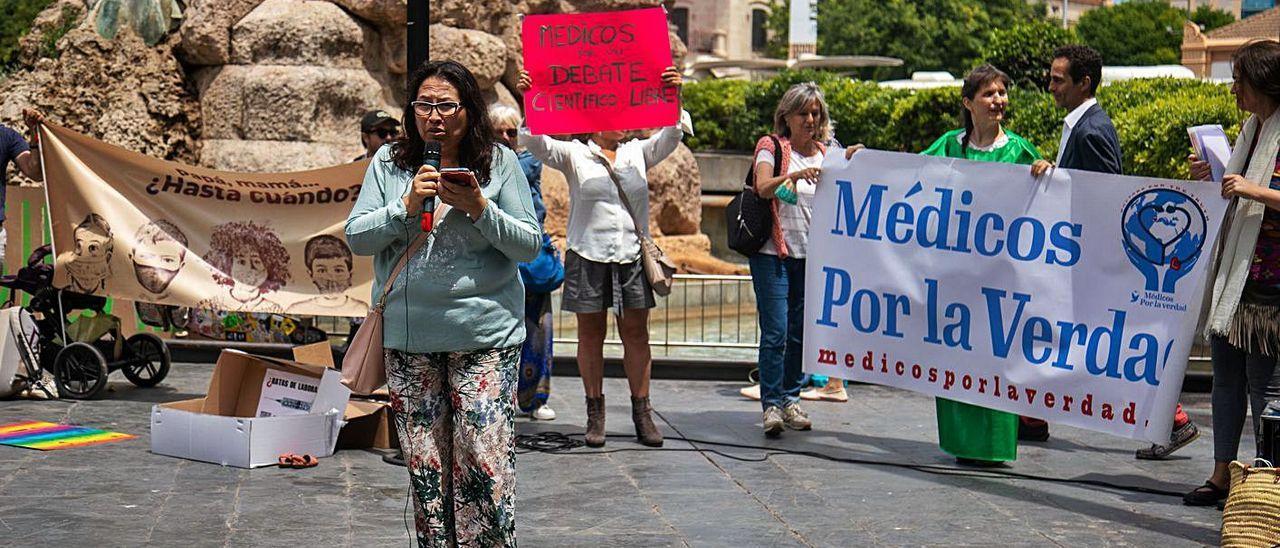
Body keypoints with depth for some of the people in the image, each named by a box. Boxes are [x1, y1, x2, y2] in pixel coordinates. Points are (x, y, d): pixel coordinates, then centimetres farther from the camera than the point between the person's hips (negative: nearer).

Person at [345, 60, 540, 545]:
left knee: (484, 461, -6)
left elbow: (530, 246, 1)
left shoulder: (499, 163, 2)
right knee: (424, 466, 7)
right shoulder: (389, 163, 7)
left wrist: (479, 209, -13)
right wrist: (406, 206, -11)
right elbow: (356, 237, 3)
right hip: (408, 336, 2)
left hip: (484, 335, -2)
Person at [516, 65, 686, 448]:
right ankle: (595, 413, 14)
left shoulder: (638, 154, 11)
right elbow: (536, 143, -8)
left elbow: (671, 135, 0)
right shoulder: (574, 155, 3)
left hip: (632, 257, 2)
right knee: (591, 335, 5)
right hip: (587, 257, -2)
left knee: (636, 334, 3)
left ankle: (642, 413, 8)